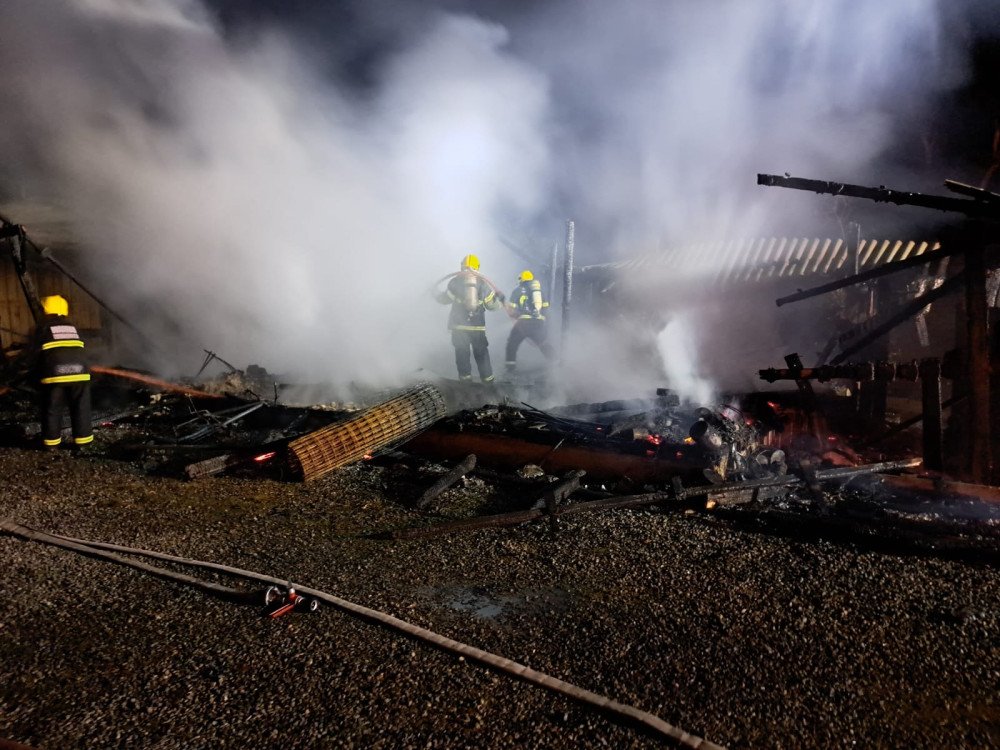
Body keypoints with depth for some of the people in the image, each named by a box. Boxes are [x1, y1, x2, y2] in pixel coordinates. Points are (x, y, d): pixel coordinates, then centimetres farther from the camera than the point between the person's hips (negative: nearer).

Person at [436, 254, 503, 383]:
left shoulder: (455, 281, -3)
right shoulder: (483, 283, 1)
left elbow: (444, 299, 4)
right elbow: (492, 305, 5)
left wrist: (435, 294, 25)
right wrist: (499, 300, 26)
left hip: (458, 325, -1)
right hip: (478, 326, 1)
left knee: (462, 352, 9)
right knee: (481, 352, 12)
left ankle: (465, 376, 8)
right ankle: (487, 377, 13)